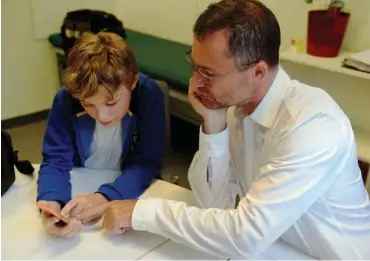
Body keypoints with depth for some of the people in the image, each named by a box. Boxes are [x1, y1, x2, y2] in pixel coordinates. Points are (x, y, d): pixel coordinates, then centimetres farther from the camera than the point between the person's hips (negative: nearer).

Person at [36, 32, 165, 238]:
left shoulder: (149, 95, -21)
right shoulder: (65, 99, -16)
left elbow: (147, 163, -20)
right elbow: (56, 159, -14)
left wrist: (103, 198, -36)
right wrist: (51, 202, -35)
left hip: (131, 194, -1)